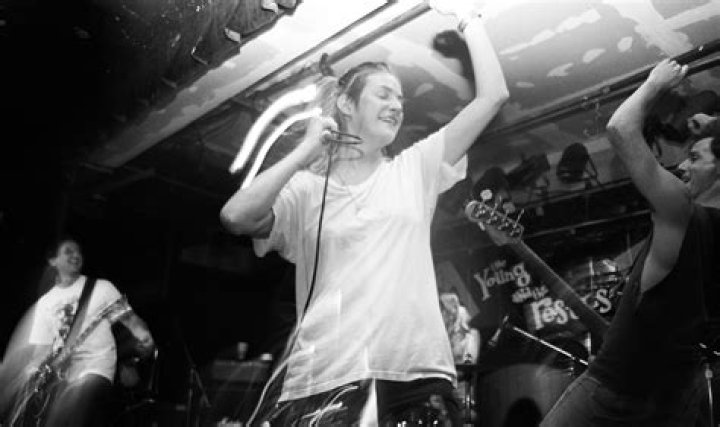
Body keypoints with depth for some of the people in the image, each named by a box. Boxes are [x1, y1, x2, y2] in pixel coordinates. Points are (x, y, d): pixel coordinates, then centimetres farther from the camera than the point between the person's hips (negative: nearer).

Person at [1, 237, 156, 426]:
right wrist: (31, 371, -8)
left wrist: (145, 337, -17)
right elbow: (41, 348, 13)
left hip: (95, 368, -4)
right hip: (58, 374, 4)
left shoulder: (102, 287, 8)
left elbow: (129, 318, 4)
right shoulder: (44, 302, 16)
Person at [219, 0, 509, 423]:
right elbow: (236, 217, -10)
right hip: (324, 378, -1)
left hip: (418, 372, 2)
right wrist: (305, 152, -1)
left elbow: (494, 95, 13)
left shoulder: (416, 168, 15)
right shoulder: (307, 187, 10)